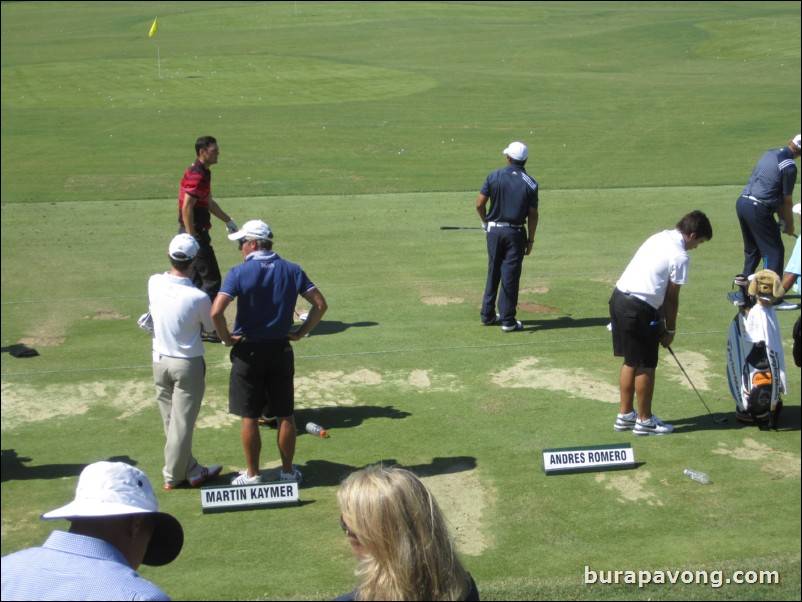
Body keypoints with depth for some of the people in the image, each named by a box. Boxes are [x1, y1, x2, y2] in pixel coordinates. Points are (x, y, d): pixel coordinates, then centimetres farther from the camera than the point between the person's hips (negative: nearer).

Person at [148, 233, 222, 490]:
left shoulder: (154, 283, -11)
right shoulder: (198, 298, -24)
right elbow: (210, 328, -6)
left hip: (160, 361, 5)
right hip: (188, 364, -5)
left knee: (172, 421, 15)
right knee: (182, 423, 7)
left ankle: (190, 470, 25)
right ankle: (172, 476, 17)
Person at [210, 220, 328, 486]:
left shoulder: (239, 272, -12)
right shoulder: (292, 270, 0)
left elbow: (216, 311, -23)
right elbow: (320, 304, -2)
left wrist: (226, 338, -7)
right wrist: (301, 333, 5)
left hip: (248, 351, -3)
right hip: (281, 351, 3)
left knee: (249, 417, 7)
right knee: (285, 416, 11)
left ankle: (252, 474, 15)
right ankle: (288, 471, 21)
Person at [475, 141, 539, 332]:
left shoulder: (494, 176, -5)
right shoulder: (530, 183, -6)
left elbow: (480, 204, -5)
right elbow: (532, 215, -5)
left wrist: (485, 222, 13)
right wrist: (530, 240, 4)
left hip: (494, 230, 2)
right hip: (515, 233, -2)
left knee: (493, 272, 15)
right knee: (510, 276, 3)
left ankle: (488, 315, 21)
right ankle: (508, 321, 5)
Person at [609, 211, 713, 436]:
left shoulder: (660, 237, 14)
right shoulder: (680, 256, -11)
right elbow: (672, 297, -4)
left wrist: (660, 318, 18)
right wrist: (670, 330, 8)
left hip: (618, 297, 9)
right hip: (639, 309, -9)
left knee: (630, 361, 19)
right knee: (646, 366, 5)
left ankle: (625, 414, 28)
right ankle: (644, 420, 16)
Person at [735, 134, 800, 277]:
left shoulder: (770, 153, 12)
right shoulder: (789, 167, -12)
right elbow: (786, 201, -3)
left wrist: (782, 218, 16)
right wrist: (789, 225, 11)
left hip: (742, 202, 8)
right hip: (758, 209, -8)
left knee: (752, 249, 21)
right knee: (775, 251, 0)